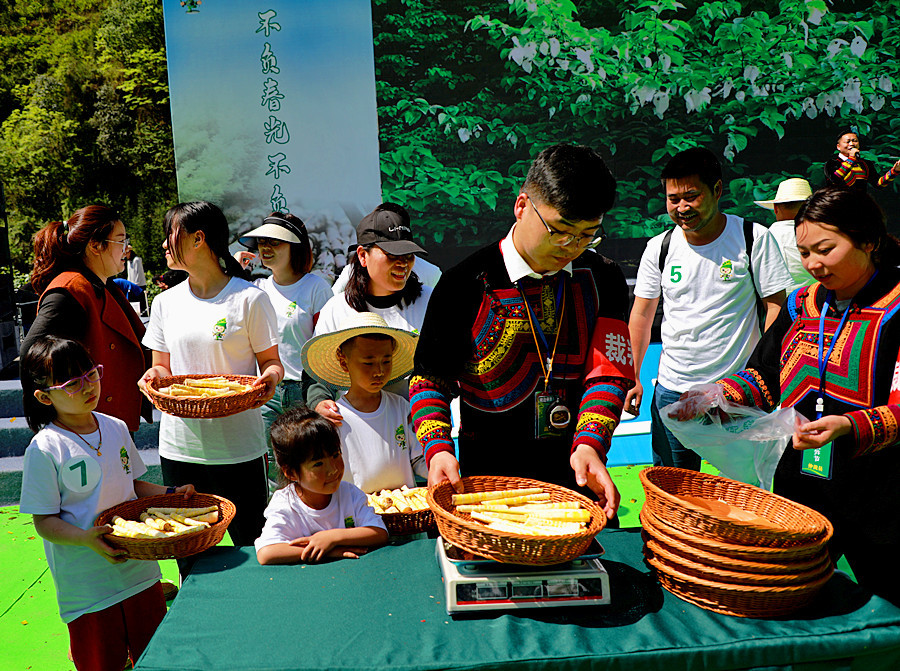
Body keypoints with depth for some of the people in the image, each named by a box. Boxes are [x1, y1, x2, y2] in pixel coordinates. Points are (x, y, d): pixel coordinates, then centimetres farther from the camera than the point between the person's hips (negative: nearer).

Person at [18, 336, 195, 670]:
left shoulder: (116, 428, 3)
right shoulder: (45, 449, -14)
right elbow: (44, 521, -12)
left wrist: (170, 493, -1)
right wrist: (86, 539, -28)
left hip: (140, 570, 5)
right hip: (88, 584, -5)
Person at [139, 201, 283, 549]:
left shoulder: (249, 298, -5)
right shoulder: (165, 302, 8)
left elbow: (270, 360, 1)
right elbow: (163, 367, 15)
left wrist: (271, 376, -22)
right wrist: (153, 375, -8)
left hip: (237, 447, -4)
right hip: (178, 445, 4)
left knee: (252, 547, 5)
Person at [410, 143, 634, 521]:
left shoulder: (603, 281, 1)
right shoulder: (467, 285, -9)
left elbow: (608, 371, -7)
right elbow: (431, 379, -6)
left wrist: (589, 445, -23)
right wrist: (438, 450, -22)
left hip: (578, 476, 4)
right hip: (489, 479, -3)